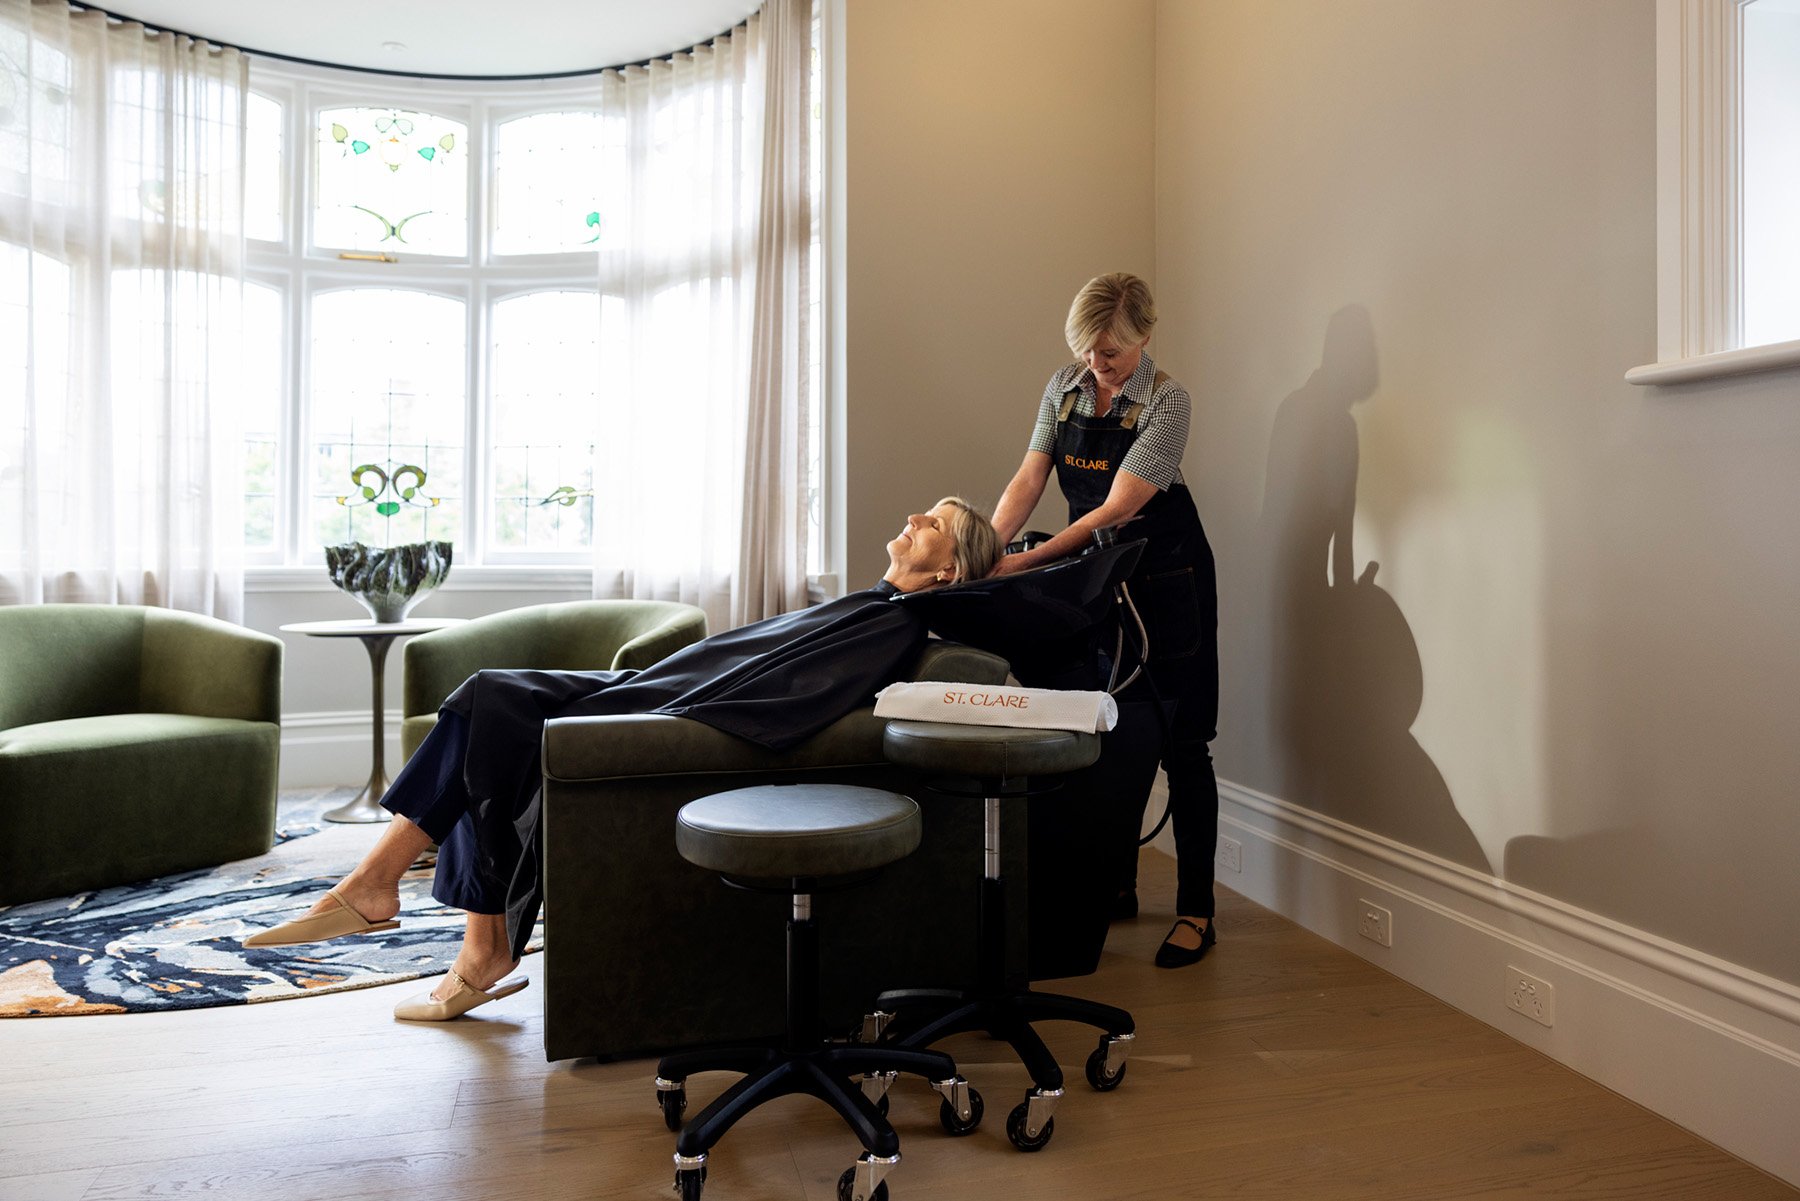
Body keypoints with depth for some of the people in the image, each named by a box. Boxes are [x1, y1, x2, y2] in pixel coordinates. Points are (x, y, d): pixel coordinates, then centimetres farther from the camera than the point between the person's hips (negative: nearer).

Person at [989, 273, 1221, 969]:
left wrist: (1024, 562, -26)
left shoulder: (1167, 401, -16)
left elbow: (1117, 508, -22)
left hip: (1166, 577, -5)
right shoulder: (1064, 388, 2)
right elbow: (1028, 480, -3)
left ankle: (1196, 913, 5)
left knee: (1180, 745, -3)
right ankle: (1117, 889, 23)